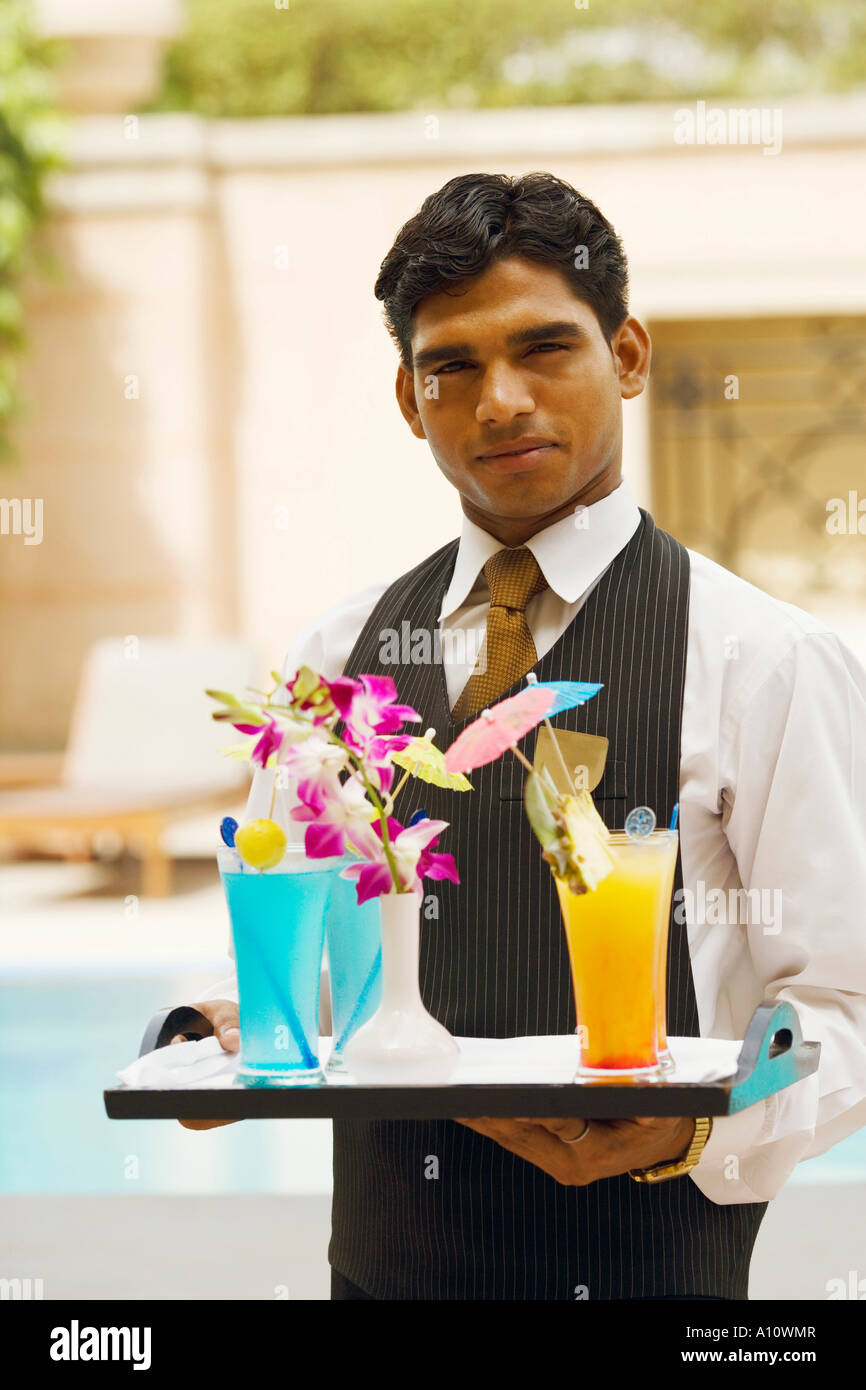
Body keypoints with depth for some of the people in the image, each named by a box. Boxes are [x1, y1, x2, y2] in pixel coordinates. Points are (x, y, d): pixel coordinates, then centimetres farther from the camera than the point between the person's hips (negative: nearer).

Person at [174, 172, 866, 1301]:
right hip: (381, 1256, 4)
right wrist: (233, 1036, -8)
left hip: (642, 1260, -4)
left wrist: (692, 1129, -25)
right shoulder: (335, 658, 7)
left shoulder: (773, 663, -6)